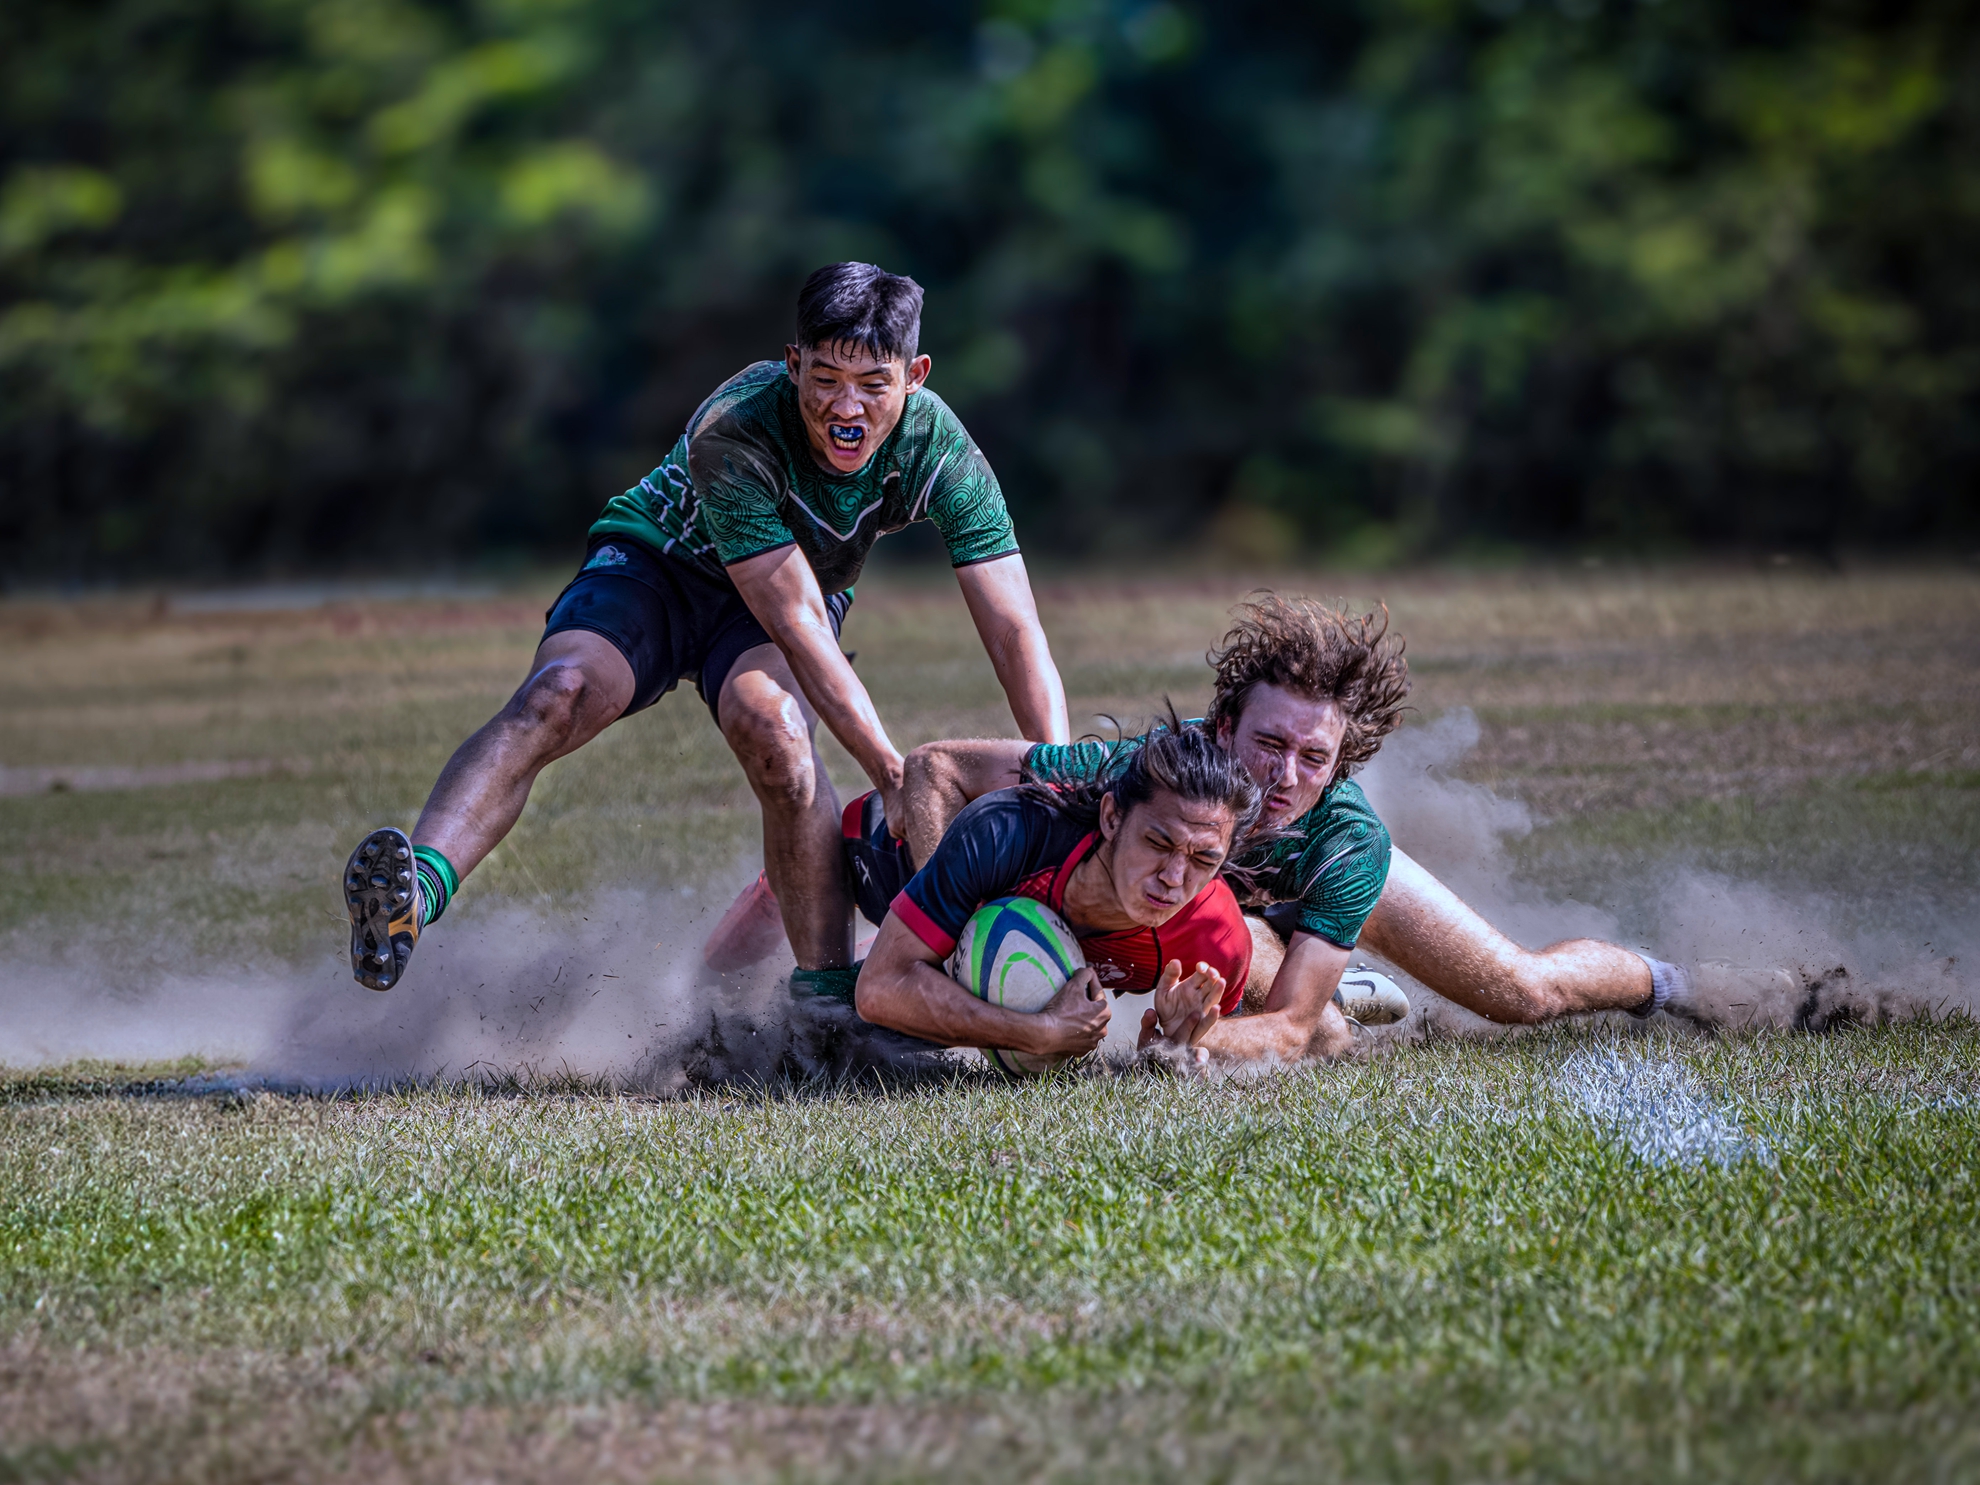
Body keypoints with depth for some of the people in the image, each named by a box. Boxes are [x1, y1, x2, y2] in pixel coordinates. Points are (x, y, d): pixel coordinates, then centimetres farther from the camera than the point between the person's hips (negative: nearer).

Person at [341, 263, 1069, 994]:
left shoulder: (939, 450, -25)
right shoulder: (731, 432, -34)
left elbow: (1015, 632, -24)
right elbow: (796, 622, -35)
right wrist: (892, 775, -40)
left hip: (798, 589, 2)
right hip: (655, 563, -2)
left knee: (773, 726, -33)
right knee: (553, 696, -33)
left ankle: (828, 992, -26)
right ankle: (417, 890, -53)